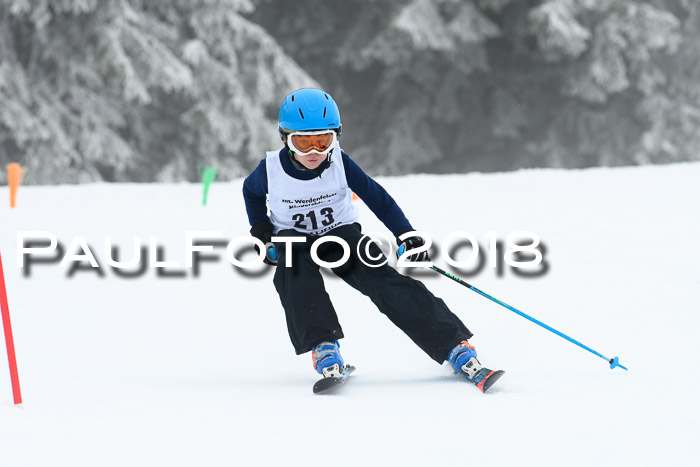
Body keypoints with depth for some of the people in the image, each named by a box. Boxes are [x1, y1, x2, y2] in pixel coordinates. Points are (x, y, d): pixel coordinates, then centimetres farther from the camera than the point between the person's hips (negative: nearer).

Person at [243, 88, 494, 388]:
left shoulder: (339, 163, -16)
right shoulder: (271, 170, -16)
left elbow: (376, 197, -10)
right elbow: (251, 192, 8)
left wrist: (406, 234, -19)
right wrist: (262, 233, -3)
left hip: (341, 233, 0)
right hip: (294, 239, 0)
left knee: (384, 281, -22)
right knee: (296, 273, -38)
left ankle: (453, 346, -28)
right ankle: (323, 346, -39)